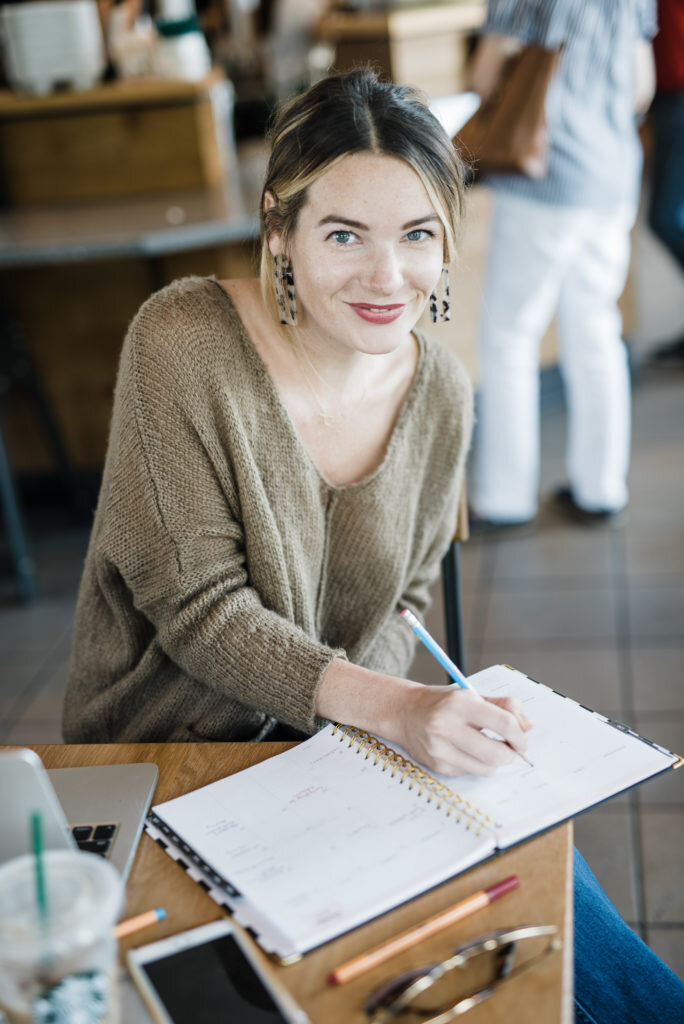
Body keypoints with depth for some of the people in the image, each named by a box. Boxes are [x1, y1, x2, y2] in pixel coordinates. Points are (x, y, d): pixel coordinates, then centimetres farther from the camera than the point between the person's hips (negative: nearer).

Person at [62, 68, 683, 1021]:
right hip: (178, 755, -4)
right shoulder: (184, 340, -19)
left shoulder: (440, 390, -4)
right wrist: (388, 707, -29)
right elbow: (197, 605, -19)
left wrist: (394, 714, -13)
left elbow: (402, 598, 7)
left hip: (346, 748, 4)